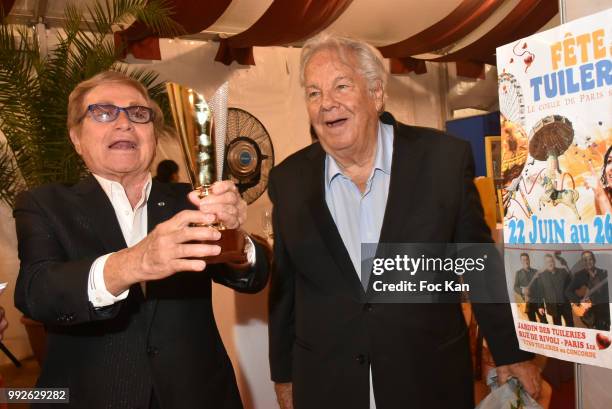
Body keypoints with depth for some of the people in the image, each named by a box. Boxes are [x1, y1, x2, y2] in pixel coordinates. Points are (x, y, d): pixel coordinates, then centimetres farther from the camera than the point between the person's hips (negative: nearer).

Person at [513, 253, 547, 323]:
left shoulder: (535, 272, 13)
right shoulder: (519, 273, 9)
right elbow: (515, 287, 3)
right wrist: (522, 290, -17)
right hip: (528, 301, -1)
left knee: (543, 320, -5)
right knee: (532, 321, 1)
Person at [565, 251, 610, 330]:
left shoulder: (603, 273, 6)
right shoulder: (578, 275, 3)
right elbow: (568, 292, -1)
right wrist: (580, 301, -12)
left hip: (604, 308, 1)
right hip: (589, 310, -1)